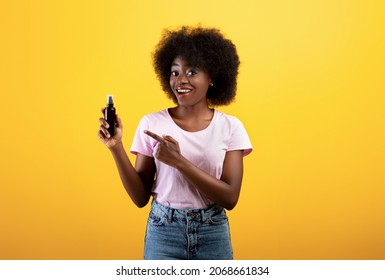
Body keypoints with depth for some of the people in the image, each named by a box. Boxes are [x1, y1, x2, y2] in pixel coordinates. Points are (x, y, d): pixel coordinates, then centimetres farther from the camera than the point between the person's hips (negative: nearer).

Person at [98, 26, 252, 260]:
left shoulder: (230, 127, -5)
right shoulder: (152, 123, -5)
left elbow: (230, 198, -12)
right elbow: (140, 197, -4)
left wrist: (179, 161, -21)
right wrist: (116, 148, -16)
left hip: (214, 236, 0)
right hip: (163, 234, 0)